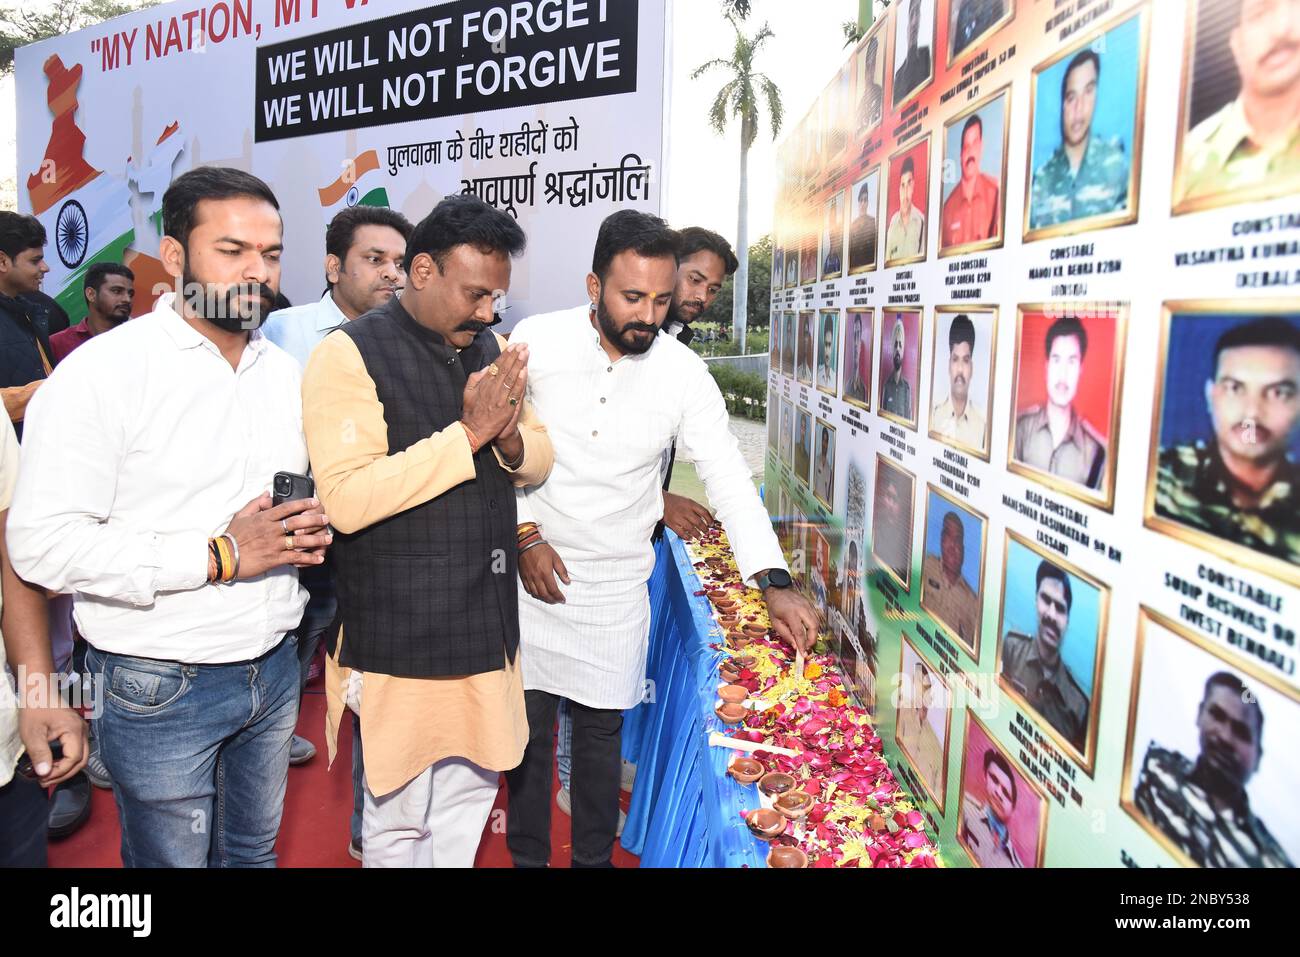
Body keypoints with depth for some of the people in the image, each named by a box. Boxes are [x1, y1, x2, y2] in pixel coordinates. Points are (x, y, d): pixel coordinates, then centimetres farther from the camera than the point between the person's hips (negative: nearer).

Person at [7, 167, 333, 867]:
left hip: (275, 669, 6)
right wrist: (219, 556, -24)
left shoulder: (285, 370, 7)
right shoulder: (102, 370, -15)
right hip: (161, 688, -5)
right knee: (171, 857, 13)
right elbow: (41, 542, -21)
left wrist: (313, 527, -5)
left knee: (255, 853, 21)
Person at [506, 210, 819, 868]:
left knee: (602, 729, 11)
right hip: (532, 569, 0)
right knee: (528, 722, 10)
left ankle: (594, 858, 33)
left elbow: (728, 476, -10)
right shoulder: (536, 340, -10)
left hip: (617, 586, 0)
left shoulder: (683, 374, -9)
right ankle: (527, 857, 32)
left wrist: (774, 585, -19)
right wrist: (525, 537, -9)